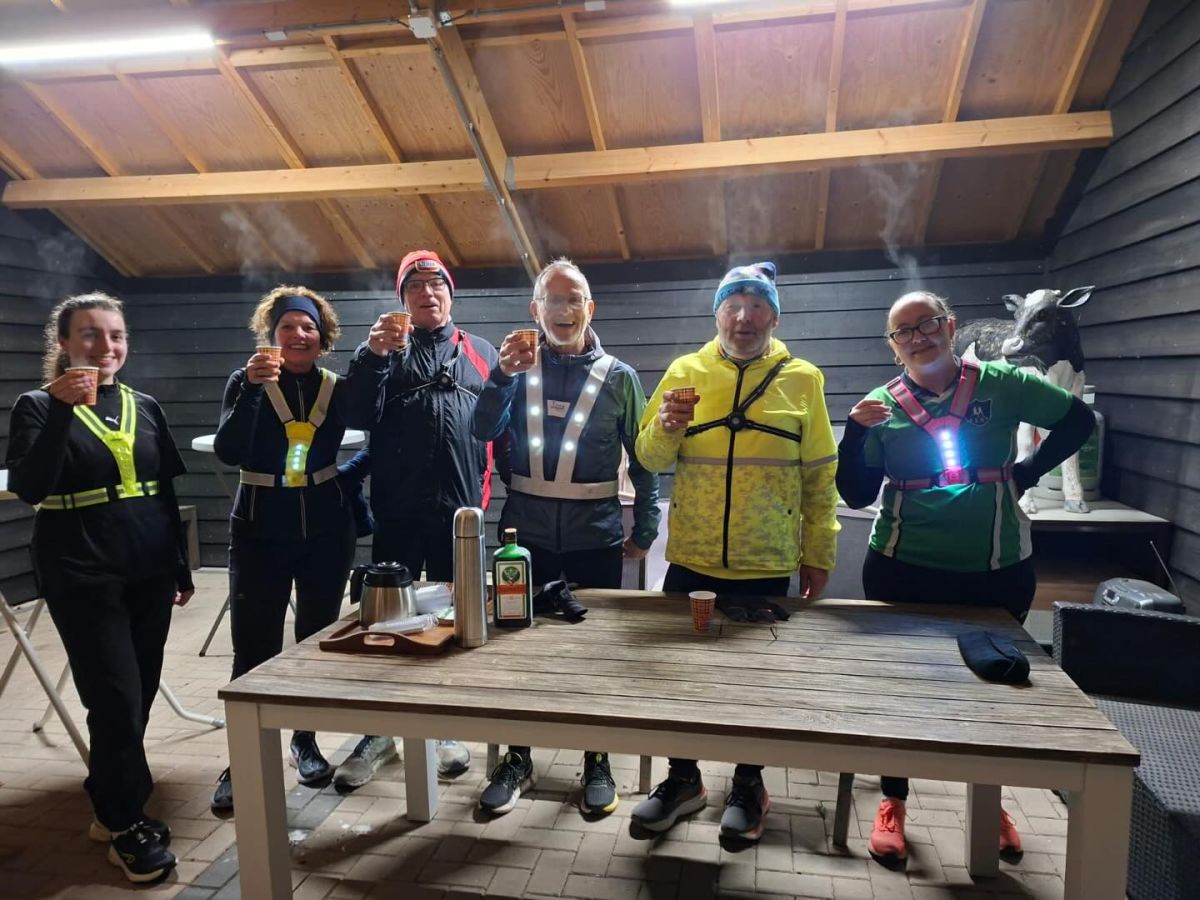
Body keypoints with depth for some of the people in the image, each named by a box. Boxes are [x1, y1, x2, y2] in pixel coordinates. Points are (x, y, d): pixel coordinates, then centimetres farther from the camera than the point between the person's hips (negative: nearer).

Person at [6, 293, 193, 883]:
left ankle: (110, 804, 31)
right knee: (117, 699, -3)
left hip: (149, 571, 4)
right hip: (83, 578, -4)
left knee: (138, 696, 10)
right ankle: (129, 823, 16)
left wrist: (182, 568, 12)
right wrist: (62, 410, -27)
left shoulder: (145, 407, 9)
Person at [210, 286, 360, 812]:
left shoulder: (338, 387, 3)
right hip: (260, 532, -2)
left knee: (317, 640, 11)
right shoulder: (245, 381, -2)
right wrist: (254, 388, -23)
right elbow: (228, 453, -15)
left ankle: (305, 741, 28)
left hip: (326, 531, 2)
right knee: (254, 649, -2)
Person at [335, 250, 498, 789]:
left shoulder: (481, 353, 12)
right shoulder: (386, 350, 9)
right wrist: (373, 356, -17)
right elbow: (363, 417, -5)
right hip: (397, 510, 0)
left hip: (460, 510, 1)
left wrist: (492, 490, -1)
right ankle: (378, 733, 22)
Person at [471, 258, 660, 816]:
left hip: (595, 536, -1)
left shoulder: (618, 376, 2)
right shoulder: (519, 367, 5)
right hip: (526, 532, 1)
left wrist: (644, 530, 2)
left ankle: (596, 762, 28)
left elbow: (643, 459, 4)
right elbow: (483, 432, -6)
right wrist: (503, 375, -19)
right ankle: (517, 757, 29)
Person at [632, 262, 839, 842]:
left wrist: (819, 553, 2)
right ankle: (683, 779, 33)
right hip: (691, 559, 1)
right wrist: (667, 426, -20)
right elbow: (650, 459, 0)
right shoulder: (686, 372, 2)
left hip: (766, 564, -1)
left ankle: (748, 785, 34)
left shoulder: (802, 379, 0)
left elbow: (819, 476, 3)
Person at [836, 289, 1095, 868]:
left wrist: (1029, 472, -2)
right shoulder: (882, 405, -3)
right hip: (904, 570, -1)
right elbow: (856, 495, -6)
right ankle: (893, 804, 27)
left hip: (998, 570, 1)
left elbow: (1077, 420, 9)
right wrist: (855, 430, -19)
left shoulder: (1002, 384, -3)